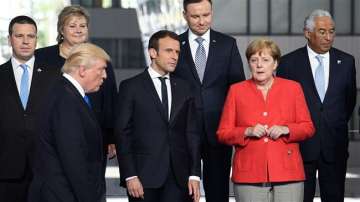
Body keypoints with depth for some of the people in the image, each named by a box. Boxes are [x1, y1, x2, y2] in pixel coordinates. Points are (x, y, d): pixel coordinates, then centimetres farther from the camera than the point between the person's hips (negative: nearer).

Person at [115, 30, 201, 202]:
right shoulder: (131, 87, 1)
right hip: (145, 175, -3)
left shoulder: (184, 88, 12)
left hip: (178, 177, 3)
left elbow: (192, 133, 10)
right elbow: (122, 134, -3)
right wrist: (129, 175, -11)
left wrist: (194, 175, 2)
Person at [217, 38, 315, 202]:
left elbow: (308, 128, 9)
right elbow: (223, 133, 6)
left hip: (287, 172, 0)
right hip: (249, 174, 0)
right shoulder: (236, 90, 8)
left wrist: (285, 130, -9)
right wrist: (248, 132, -11)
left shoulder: (293, 88, 9)